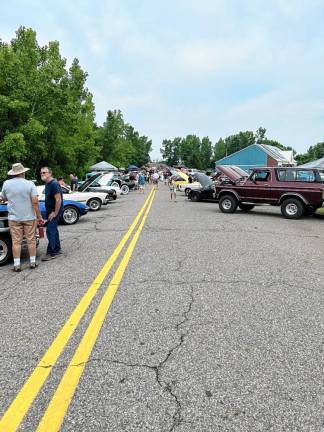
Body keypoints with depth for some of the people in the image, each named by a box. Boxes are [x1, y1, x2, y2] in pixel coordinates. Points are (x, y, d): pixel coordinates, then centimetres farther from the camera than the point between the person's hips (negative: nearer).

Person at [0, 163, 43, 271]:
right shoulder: (30, 184, -8)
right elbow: (35, 202, -14)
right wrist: (39, 217, -8)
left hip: (13, 218, 2)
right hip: (29, 217, -1)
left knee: (16, 241, 6)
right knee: (31, 240, 9)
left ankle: (17, 265, 9)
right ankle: (33, 262, 16)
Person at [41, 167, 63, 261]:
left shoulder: (54, 184, -19)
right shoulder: (47, 184, 11)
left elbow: (58, 200, -24)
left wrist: (55, 213, -21)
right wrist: (48, 212, 15)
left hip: (55, 211, -10)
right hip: (50, 211, 10)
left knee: (50, 231, -9)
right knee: (53, 230, 16)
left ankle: (51, 253, -3)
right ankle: (57, 249, 27)